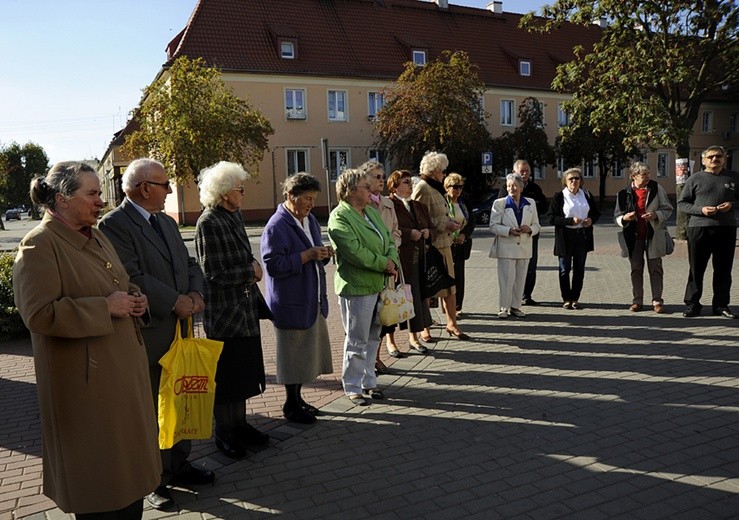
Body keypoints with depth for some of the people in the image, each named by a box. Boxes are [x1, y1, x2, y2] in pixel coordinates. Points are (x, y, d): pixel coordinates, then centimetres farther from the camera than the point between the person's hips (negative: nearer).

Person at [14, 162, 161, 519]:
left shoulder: (96, 238, 13)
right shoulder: (39, 245, -13)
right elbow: (38, 314, -22)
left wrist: (134, 298, 4)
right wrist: (105, 307, -21)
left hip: (125, 370, 8)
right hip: (86, 382, -8)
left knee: (129, 463, 18)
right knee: (98, 476, 6)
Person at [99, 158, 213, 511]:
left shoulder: (167, 222, 14)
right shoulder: (114, 225, -13)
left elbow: (189, 264, 14)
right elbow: (132, 276, -23)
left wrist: (195, 293, -6)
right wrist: (176, 301, -17)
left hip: (179, 330, 8)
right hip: (147, 336, -7)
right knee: (150, 411, 6)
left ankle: (178, 466, 33)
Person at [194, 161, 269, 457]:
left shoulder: (235, 216, 7)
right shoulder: (208, 224, -18)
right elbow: (215, 273, -21)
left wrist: (252, 269, -1)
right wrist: (251, 271, -12)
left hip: (245, 308, 8)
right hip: (223, 313, -8)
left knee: (243, 372, 17)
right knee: (225, 376, 6)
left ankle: (239, 425, 32)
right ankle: (224, 434, 22)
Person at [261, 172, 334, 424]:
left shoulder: (310, 220, 11)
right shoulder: (276, 226, -16)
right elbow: (273, 264, -21)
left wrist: (324, 254, 0)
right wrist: (307, 255, -23)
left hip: (312, 300, 9)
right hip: (291, 302, -8)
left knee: (306, 351, 16)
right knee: (293, 354, 3)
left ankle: (297, 398, 31)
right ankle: (291, 405, 19)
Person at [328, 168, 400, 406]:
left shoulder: (371, 211, 14)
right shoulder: (339, 217, -13)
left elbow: (388, 240, 14)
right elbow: (354, 252, -23)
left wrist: (392, 260, -6)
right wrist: (384, 264, -16)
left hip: (379, 284, 8)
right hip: (356, 287, -8)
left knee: (373, 337, 17)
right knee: (357, 341, 3)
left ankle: (369, 381, 30)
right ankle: (353, 387, 17)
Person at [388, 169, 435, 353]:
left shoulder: (419, 206, 20)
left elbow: (431, 229, 23)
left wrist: (427, 233, 1)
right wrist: (409, 234, -20)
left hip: (417, 260, 7)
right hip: (397, 260, -7)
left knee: (417, 297, 10)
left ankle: (414, 337, 23)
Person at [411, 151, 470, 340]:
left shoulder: (434, 188, 17)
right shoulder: (423, 188, -13)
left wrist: (450, 223, 10)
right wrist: (446, 225, -16)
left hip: (443, 243, 9)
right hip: (431, 245, -9)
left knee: (449, 285, 10)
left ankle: (452, 324, 18)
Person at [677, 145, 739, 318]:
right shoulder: (695, 179, 5)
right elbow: (681, 203, 5)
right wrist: (701, 210, -11)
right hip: (699, 228, -2)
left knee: (723, 270, 7)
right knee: (696, 269, 3)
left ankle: (721, 305, 18)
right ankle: (692, 304, 12)